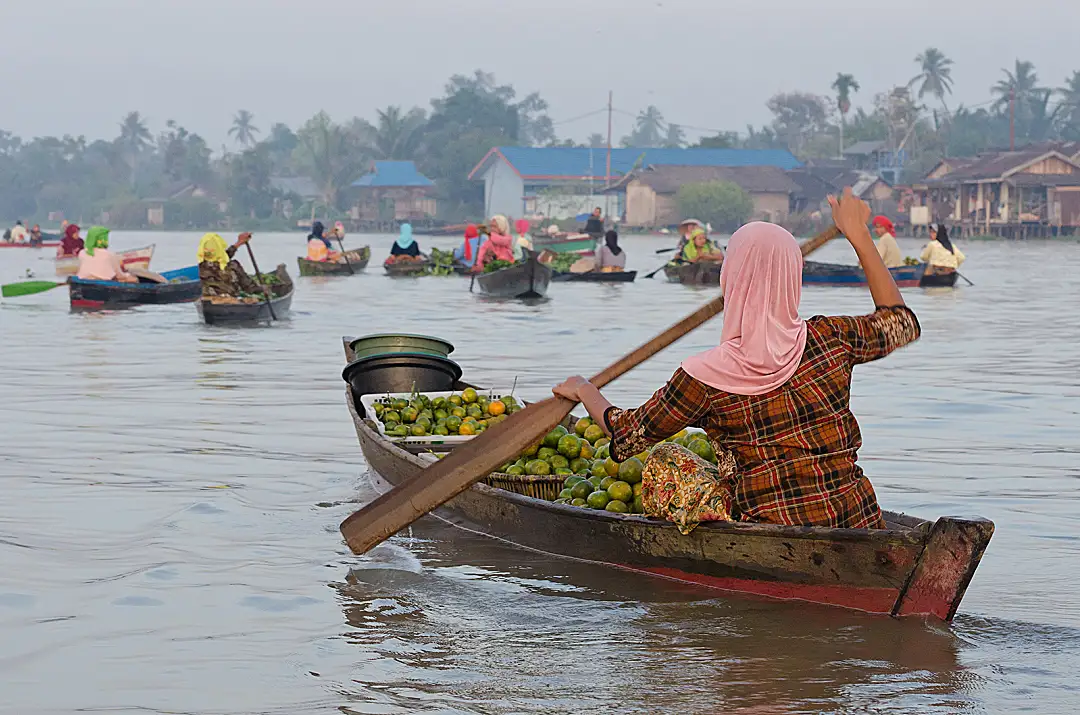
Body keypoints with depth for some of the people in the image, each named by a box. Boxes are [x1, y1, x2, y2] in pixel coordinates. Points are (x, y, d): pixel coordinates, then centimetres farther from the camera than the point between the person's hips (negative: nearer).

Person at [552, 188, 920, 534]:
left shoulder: (707, 376, -12)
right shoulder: (829, 339, -5)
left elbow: (627, 434, 4)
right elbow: (900, 321, 18)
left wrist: (584, 390, 24)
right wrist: (859, 236, 22)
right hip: (861, 526, 4)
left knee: (665, 461, 15)